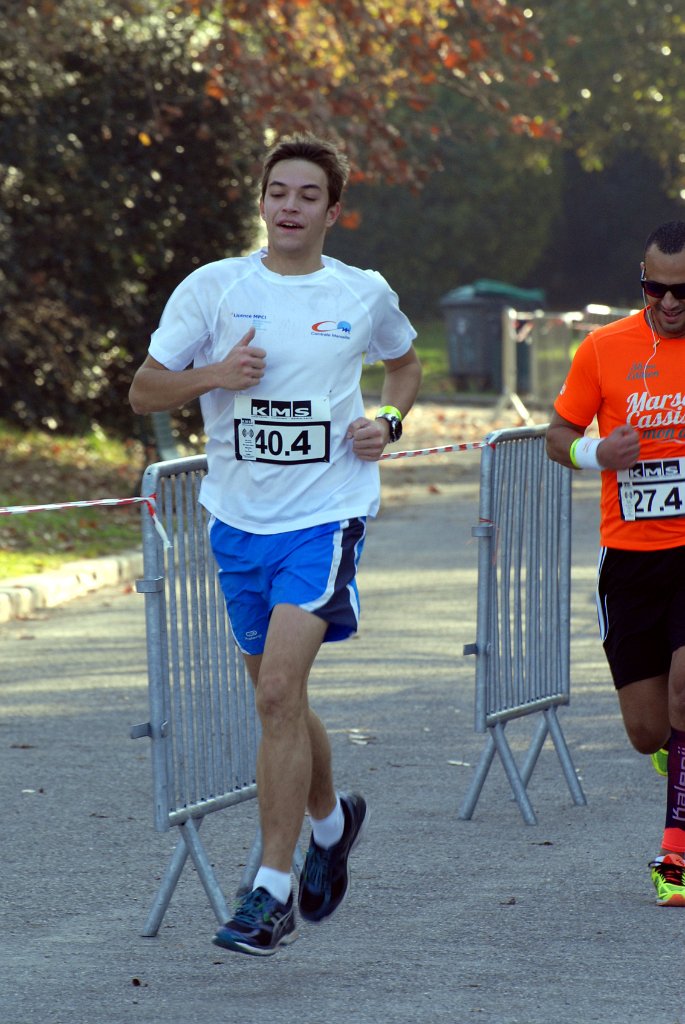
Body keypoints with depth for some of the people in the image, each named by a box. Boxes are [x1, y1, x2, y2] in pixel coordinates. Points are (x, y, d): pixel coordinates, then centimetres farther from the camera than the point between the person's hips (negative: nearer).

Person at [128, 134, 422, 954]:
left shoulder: (365, 295, 2)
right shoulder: (214, 287, 1)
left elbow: (405, 363, 23)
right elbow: (143, 392, 3)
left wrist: (389, 420, 3)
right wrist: (212, 375, -16)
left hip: (326, 514, -3)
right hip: (240, 518, 3)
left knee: (280, 688, -18)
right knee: (276, 700, 14)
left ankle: (272, 892, -16)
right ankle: (331, 819, 43)